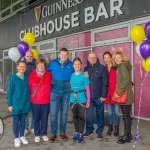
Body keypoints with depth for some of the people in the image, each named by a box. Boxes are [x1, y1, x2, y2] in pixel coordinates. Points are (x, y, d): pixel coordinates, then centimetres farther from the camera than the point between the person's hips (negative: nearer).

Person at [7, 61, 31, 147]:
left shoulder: (27, 77, 2)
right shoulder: (13, 78, -8)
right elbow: (9, 92, -5)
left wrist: (29, 102, 6)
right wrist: (10, 104, -7)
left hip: (25, 104, 3)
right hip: (16, 104, -3)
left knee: (23, 121, 13)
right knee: (16, 122, 7)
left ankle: (22, 136, 29)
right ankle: (16, 138, 21)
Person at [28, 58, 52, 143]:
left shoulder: (48, 74, 0)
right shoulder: (32, 74, -4)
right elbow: (30, 87, 4)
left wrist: (47, 95, 8)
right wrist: (33, 95, 6)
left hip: (46, 100, 1)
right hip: (35, 101, -1)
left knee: (45, 118, 10)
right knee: (36, 118, 9)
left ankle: (44, 134, 26)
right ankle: (37, 134, 24)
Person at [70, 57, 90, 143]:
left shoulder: (84, 75, -4)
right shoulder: (71, 75, 6)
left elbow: (87, 88, -1)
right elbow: (70, 87, 10)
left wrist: (88, 100, -4)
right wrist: (69, 98, 7)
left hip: (82, 99, -3)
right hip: (73, 99, 3)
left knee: (81, 116, 2)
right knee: (75, 116, 13)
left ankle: (81, 134, 12)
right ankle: (76, 132, 26)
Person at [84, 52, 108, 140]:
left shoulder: (102, 68, -1)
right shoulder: (86, 69, 10)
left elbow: (105, 83, -5)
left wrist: (103, 95, -10)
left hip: (99, 96, -2)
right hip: (88, 96, 3)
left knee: (100, 114, 7)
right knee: (89, 114, 7)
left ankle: (100, 131, 18)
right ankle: (89, 130, 24)